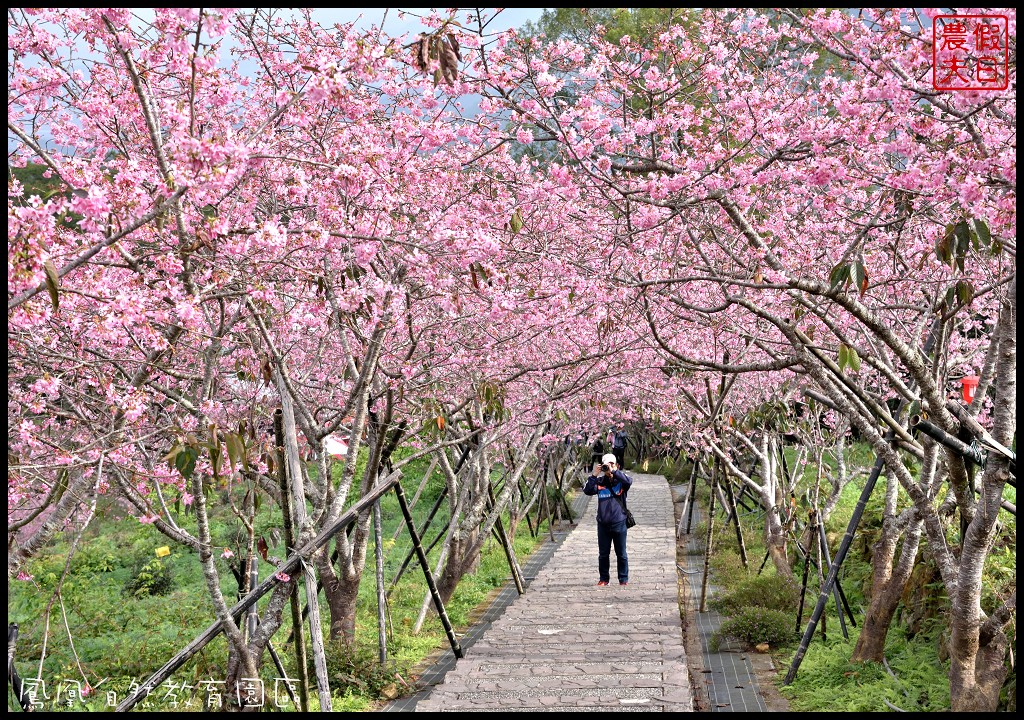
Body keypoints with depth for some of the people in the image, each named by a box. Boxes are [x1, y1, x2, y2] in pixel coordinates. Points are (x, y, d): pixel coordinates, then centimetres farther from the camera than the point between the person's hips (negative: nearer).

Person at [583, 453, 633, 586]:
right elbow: (587, 490, -10)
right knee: (603, 554, 10)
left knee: (621, 554, 7)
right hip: (603, 523, 2)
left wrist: (614, 471, -24)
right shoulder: (599, 482, 3)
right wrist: (594, 475, -17)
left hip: (619, 523, -2)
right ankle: (603, 578, 21)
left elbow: (629, 481, -24)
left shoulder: (620, 481, -2)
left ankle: (624, 579, 17)